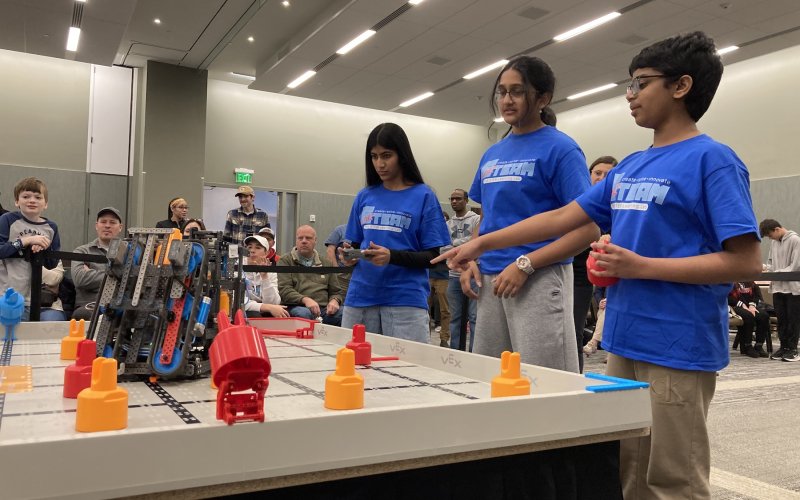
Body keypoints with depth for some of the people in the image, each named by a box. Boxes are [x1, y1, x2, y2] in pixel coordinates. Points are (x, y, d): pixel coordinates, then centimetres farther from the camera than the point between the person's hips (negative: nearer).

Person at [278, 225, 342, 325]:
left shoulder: (326, 263, 24)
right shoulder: (285, 261, 12)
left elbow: (335, 292, 26)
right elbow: (284, 290, -2)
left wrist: (334, 301, 0)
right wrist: (305, 300, -19)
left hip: (324, 309, 3)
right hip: (297, 307, -3)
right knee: (303, 314, -39)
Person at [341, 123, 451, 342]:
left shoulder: (423, 195, 0)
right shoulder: (364, 196, 11)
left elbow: (432, 256, -3)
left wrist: (392, 256, -18)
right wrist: (349, 255, -5)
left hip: (406, 300, -3)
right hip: (360, 297, 4)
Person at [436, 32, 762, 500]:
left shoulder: (712, 159, -10)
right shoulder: (629, 167, 12)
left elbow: (747, 261, -15)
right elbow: (560, 219, 14)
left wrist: (641, 267, -19)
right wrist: (482, 243, 12)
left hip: (678, 348, -7)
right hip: (625, 341, 8)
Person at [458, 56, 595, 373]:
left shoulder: (560, 148, -6)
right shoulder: (492, 154, 15)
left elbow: (588, 230, -12)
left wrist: (525, 264, -18)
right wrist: (471, 261, 6)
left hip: (539, 281, -7)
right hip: (490, 281, 7)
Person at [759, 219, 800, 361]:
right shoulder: (773, 242, 9)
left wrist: (777, 273, -15)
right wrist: (768, 269, -1)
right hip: (777, 287, 6)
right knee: (781, 318, 9)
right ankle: (784, 347, 17)